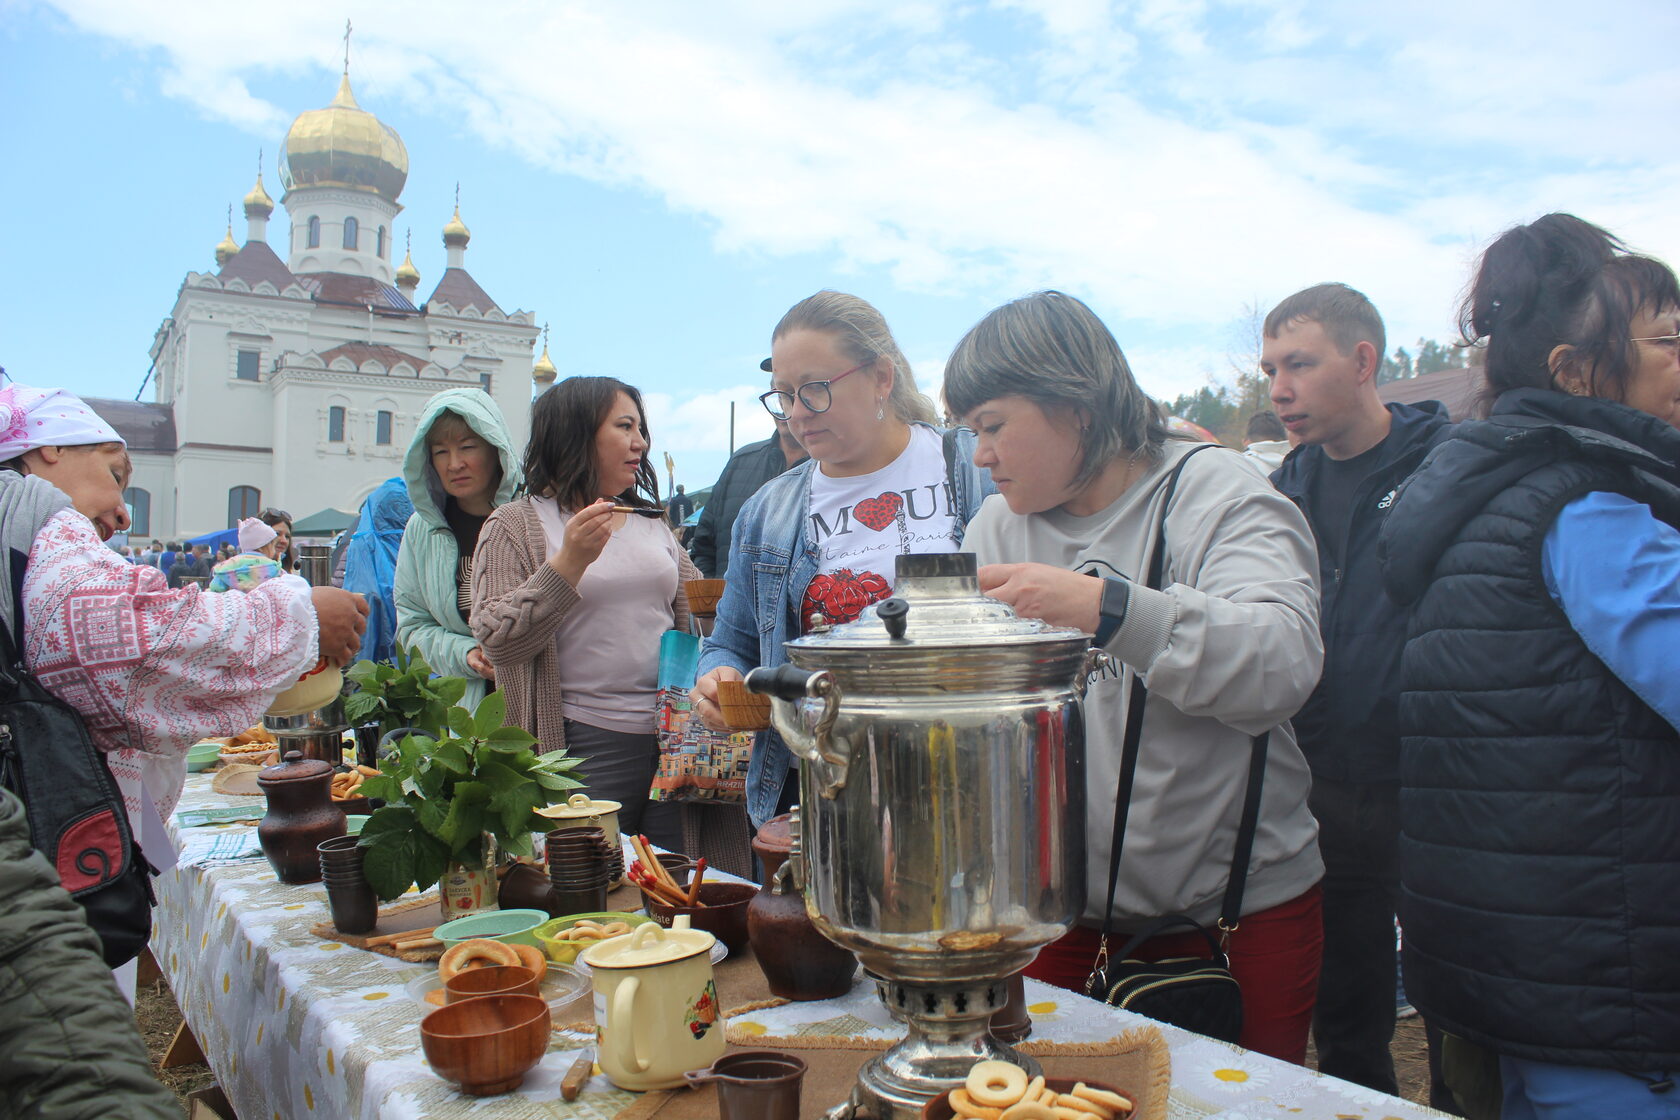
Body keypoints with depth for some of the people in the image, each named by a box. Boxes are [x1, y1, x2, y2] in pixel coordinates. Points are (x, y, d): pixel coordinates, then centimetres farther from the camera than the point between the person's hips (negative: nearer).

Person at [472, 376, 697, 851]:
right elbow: (497, 639, -11)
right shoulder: (516, 524, 0)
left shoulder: (652, 522, 16)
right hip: (584, 746, -5)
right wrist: (570, 561, -18)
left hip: (670, 739, 5)